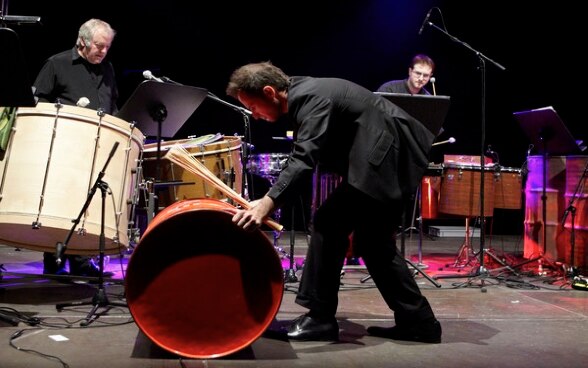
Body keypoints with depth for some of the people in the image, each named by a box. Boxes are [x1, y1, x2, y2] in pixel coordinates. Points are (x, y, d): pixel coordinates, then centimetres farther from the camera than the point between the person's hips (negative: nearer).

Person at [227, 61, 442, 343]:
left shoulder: (309, 96, -19)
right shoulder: (302, 95, 12)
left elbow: (304, 158, -32)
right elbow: (301, 156, 18)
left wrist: (267, 204, -40)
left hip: (385, 158, -11)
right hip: (394, 157, 11)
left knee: (329, 223, -11)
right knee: (372, 241, 13)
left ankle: (320, 317, -2)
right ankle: (418, 321, 17)